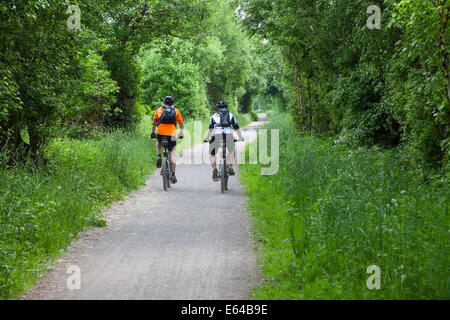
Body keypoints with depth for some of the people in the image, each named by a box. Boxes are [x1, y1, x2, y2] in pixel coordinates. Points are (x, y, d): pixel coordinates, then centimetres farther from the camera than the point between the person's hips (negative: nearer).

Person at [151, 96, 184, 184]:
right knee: (172, 154, 8)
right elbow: (181, 123, 21)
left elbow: (154, 123, 23)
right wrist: (181, 133, 34)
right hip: (172, 135, -1)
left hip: (160, 133, 1)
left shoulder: (159, 110, 16)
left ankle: (159, 156, 9)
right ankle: (173, 174, -1)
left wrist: (153, 133, 35)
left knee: (159, 143, 35)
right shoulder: (176, 111, 15)